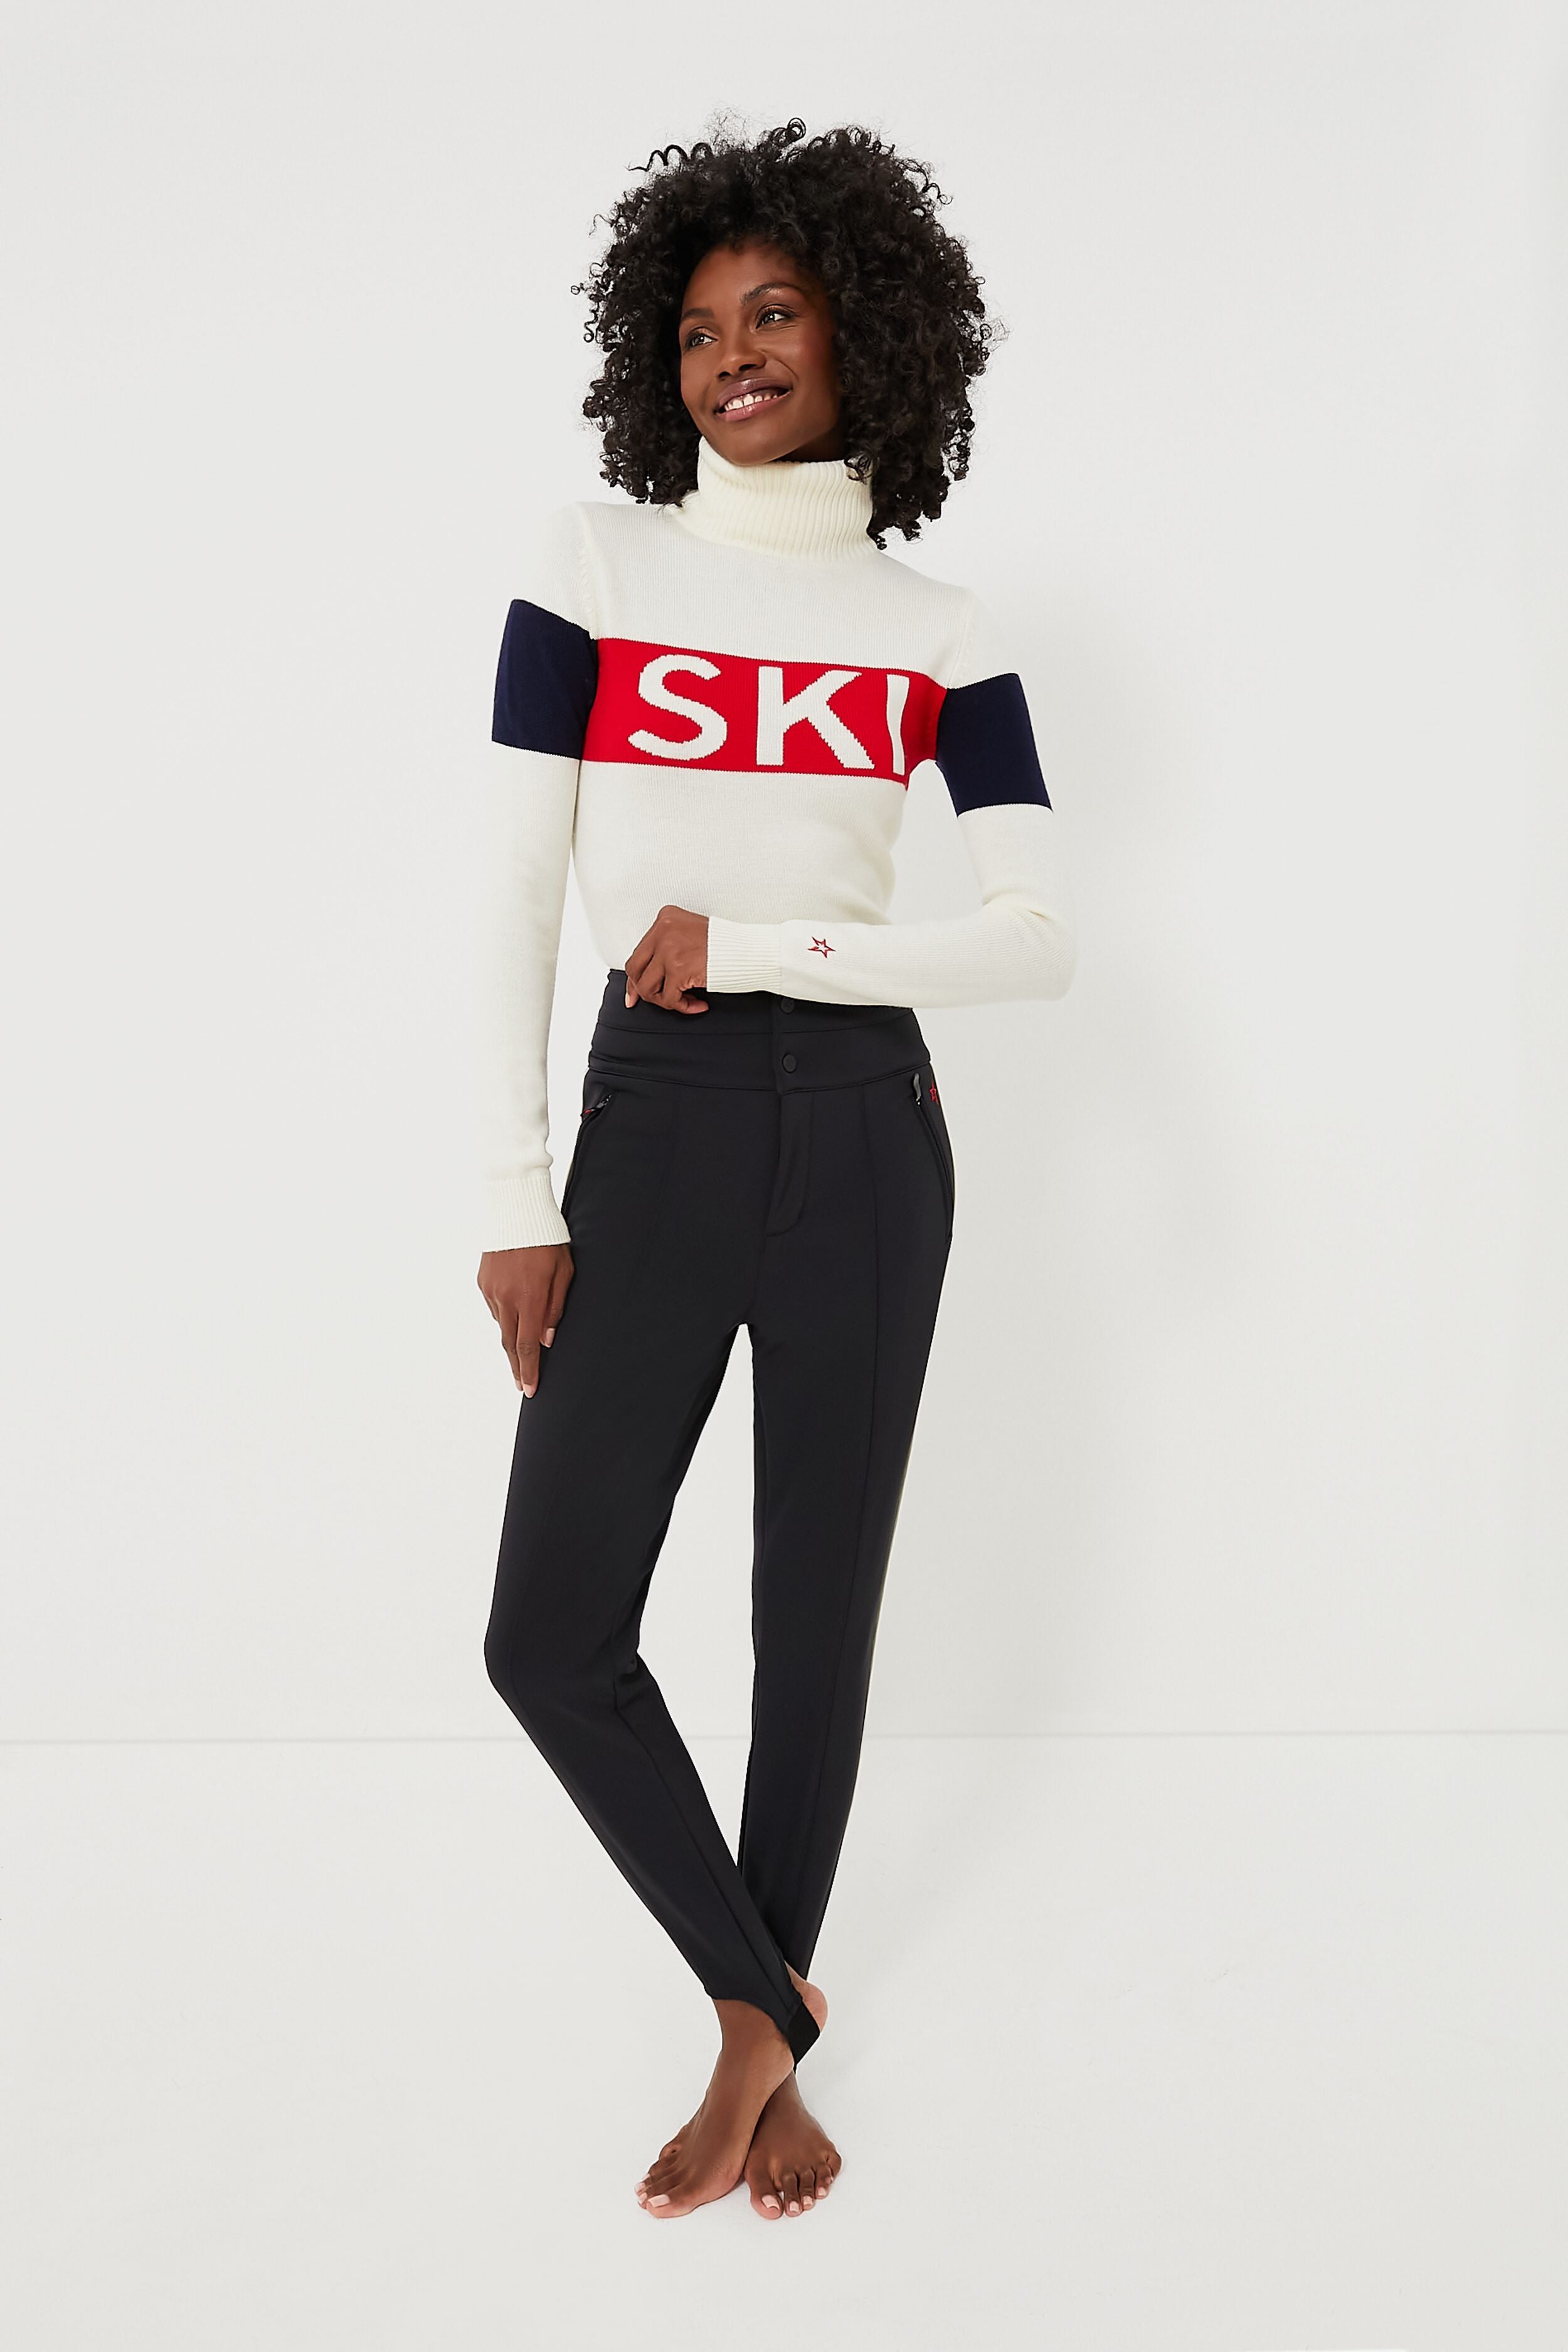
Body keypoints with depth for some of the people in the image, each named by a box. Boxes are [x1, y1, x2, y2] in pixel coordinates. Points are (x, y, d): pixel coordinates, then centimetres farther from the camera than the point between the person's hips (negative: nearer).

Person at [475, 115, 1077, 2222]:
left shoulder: (936, 630, 5)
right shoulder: (599, 562, 3)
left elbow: (1040, 938, -3)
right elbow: (519, 888, -1)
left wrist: (751, 945, -12)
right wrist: (517, 1200, -5)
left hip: (862, 1131, 0)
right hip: (653, 1120, 0)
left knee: (817, 1611, 7)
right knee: (550, 1632, -3)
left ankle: (758, 2038, 29)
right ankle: (765, 2009, 20)